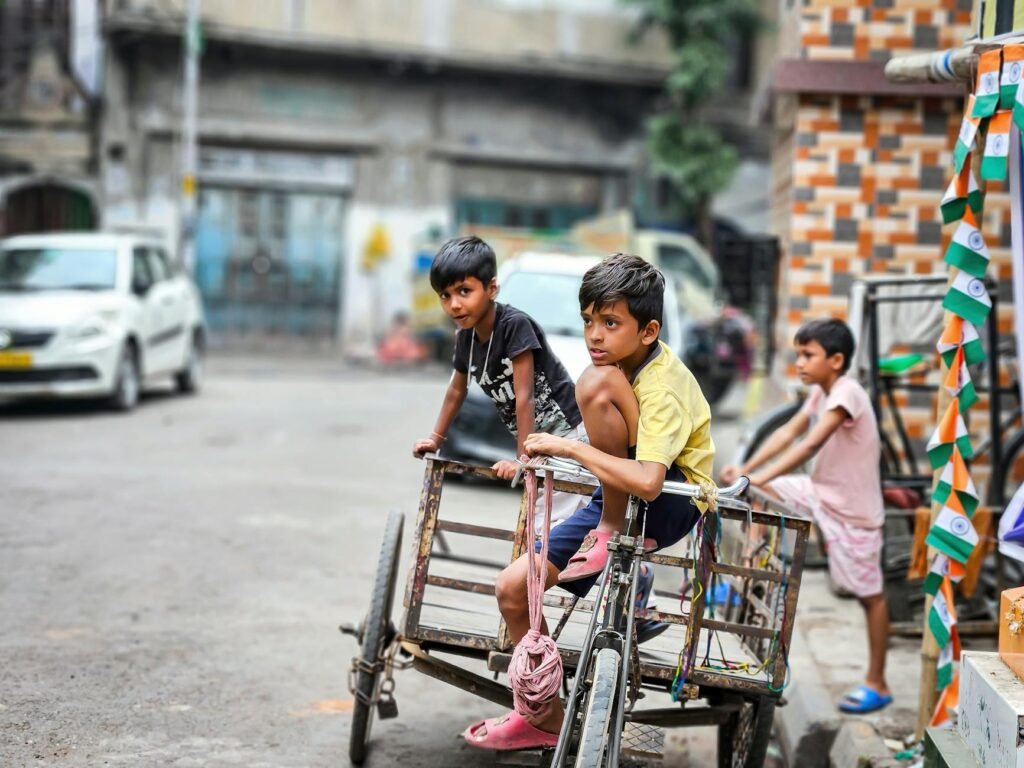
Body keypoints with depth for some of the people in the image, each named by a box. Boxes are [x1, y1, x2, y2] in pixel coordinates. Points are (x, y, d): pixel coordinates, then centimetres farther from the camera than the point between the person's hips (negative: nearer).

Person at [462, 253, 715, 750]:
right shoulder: (627, 360, 2)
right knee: (513, 588, -4)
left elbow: (647, 481, -40)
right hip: (619, 498, 8)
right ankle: (544, 719, 12)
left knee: (596, 382, -28)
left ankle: (611, 534, -17)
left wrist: (566, 447, -32)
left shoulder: (661, 388, -24)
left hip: (670, 504, -8)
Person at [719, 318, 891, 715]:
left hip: (853, 508, -8)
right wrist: (745, 469, -13)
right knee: (750, 491, -3)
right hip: (821, 492, 8)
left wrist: (758, 478, -39)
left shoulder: (847, 393, -23)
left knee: (869, 594, 5)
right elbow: (788, 433, -1)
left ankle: (877, 684, 16)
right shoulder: (821, 393, 4)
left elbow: (811, 444, -33)